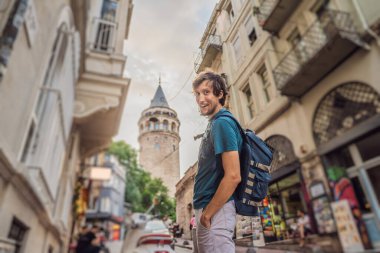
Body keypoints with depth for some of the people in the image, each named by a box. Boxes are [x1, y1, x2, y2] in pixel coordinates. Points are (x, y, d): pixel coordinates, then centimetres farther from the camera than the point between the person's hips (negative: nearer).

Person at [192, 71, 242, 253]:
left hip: (216, 211, -9)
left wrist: (207, 213, -15)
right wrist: (203, 212, 14)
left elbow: (233, 176, -24)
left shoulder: (222, 123, -16)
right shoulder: (214, 124, 13)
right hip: (208, 208, 9)